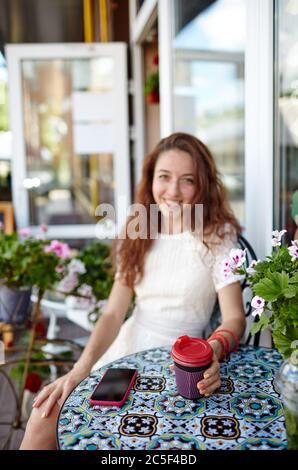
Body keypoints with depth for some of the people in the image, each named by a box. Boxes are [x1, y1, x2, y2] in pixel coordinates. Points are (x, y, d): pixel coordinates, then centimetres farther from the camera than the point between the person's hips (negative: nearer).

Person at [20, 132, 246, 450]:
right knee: (44, 418, -13)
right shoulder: (138, 232, 5)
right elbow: (113, 313, -1)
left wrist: (214, 350, -36)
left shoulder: (217, 235, -7)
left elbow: (234, 317, -13)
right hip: (127, 346, 4)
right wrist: (82, 367, -17)